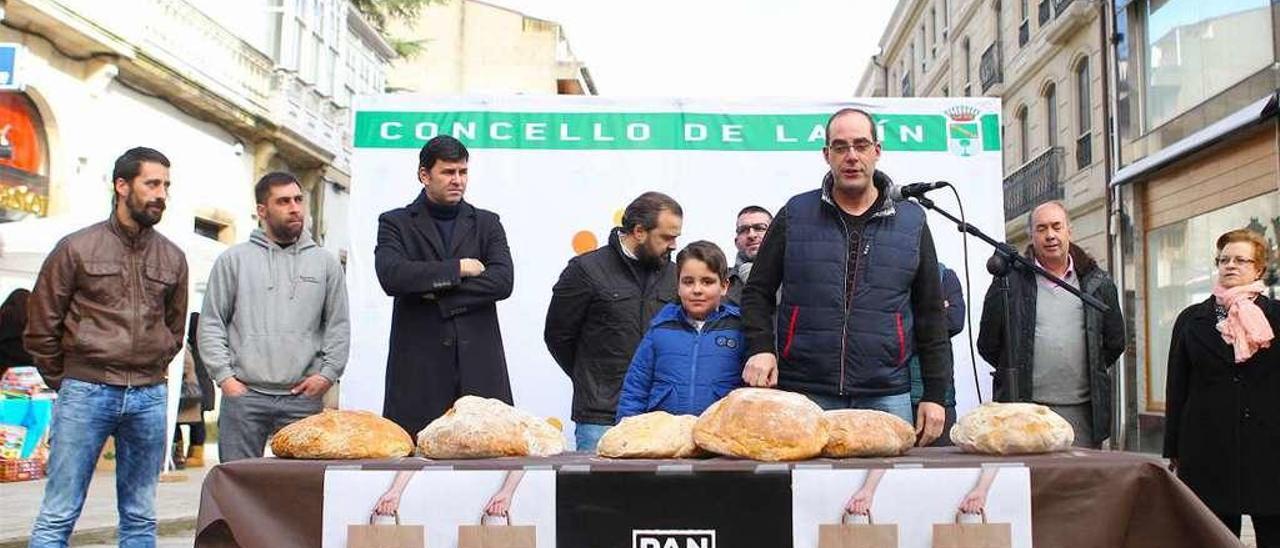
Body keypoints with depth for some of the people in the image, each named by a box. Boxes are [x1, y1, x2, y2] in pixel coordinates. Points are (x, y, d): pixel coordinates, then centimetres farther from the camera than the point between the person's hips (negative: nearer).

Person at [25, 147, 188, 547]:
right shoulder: (76, 248, -1)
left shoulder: (173, 258, 9)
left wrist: (149, 376, 13)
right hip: (85, 393, -3)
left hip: (149, 397, 3)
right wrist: (66, 382, 8)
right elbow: (41, 326, 4)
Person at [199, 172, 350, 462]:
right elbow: (210, 324, 7)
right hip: (243, 394, 0)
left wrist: (328, 373, -1)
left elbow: (339, 326, 11)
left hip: (304, 396, 1)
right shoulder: (233, 259, 9)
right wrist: (224, 376, -3)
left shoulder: (325, 262, 12)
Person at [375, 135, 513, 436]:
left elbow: (503, 281, -1)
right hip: (418, 365, -2)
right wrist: (457, 268, -6)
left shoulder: (487, 223, 16)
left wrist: (435, 290, -5)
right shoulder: (395, 223, 10)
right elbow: (391, 276, -9)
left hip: (479, 366, 2)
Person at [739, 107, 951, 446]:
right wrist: (761, 348, -7)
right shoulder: (794, 215, 7)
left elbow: (931, 314, 11)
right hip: (803, 393, -1)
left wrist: (934, 395, 6)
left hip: (886, 396, 1)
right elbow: (757, 293, 11)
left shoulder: (911, 222, 10)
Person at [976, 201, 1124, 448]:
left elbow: (1115, 343, 20)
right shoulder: (1009, 281, 3)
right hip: (1025, 407, -2)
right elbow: (987, 345, 7)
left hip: (1082, 409, 3)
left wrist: (1091, 373, 16)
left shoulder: (1097, 283, 10)